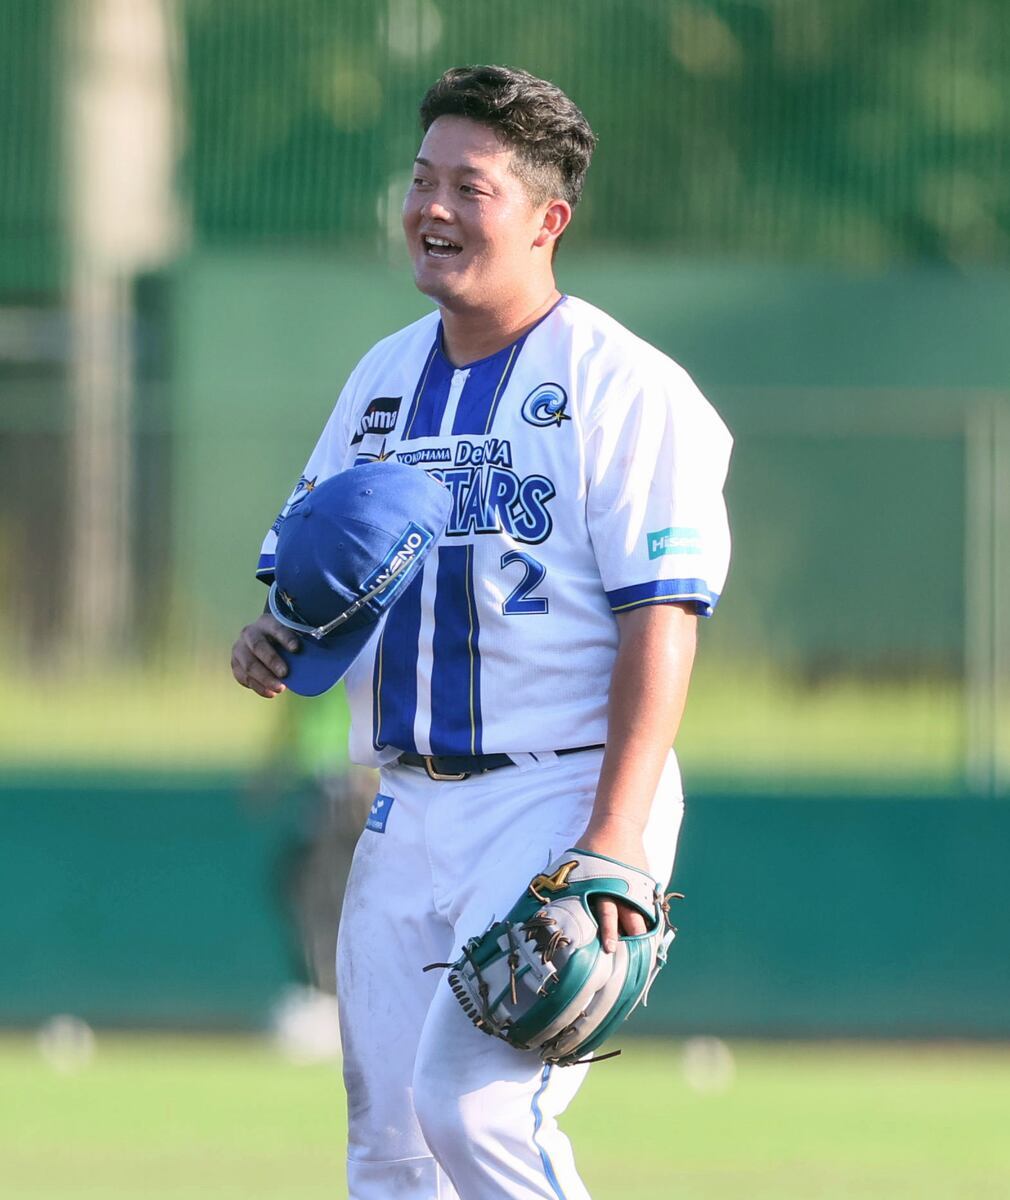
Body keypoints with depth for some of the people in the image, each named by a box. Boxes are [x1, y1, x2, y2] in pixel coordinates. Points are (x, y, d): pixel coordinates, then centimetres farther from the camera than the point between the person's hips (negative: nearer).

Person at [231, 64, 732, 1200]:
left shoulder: (623, 385, -8)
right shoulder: (384, 378, 15)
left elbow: (660, 623, -14)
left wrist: (614, 840, -24)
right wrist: (270, 638, -2)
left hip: (563, 797, -7)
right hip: (409, 809, 7)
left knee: (475, 1103, -21)